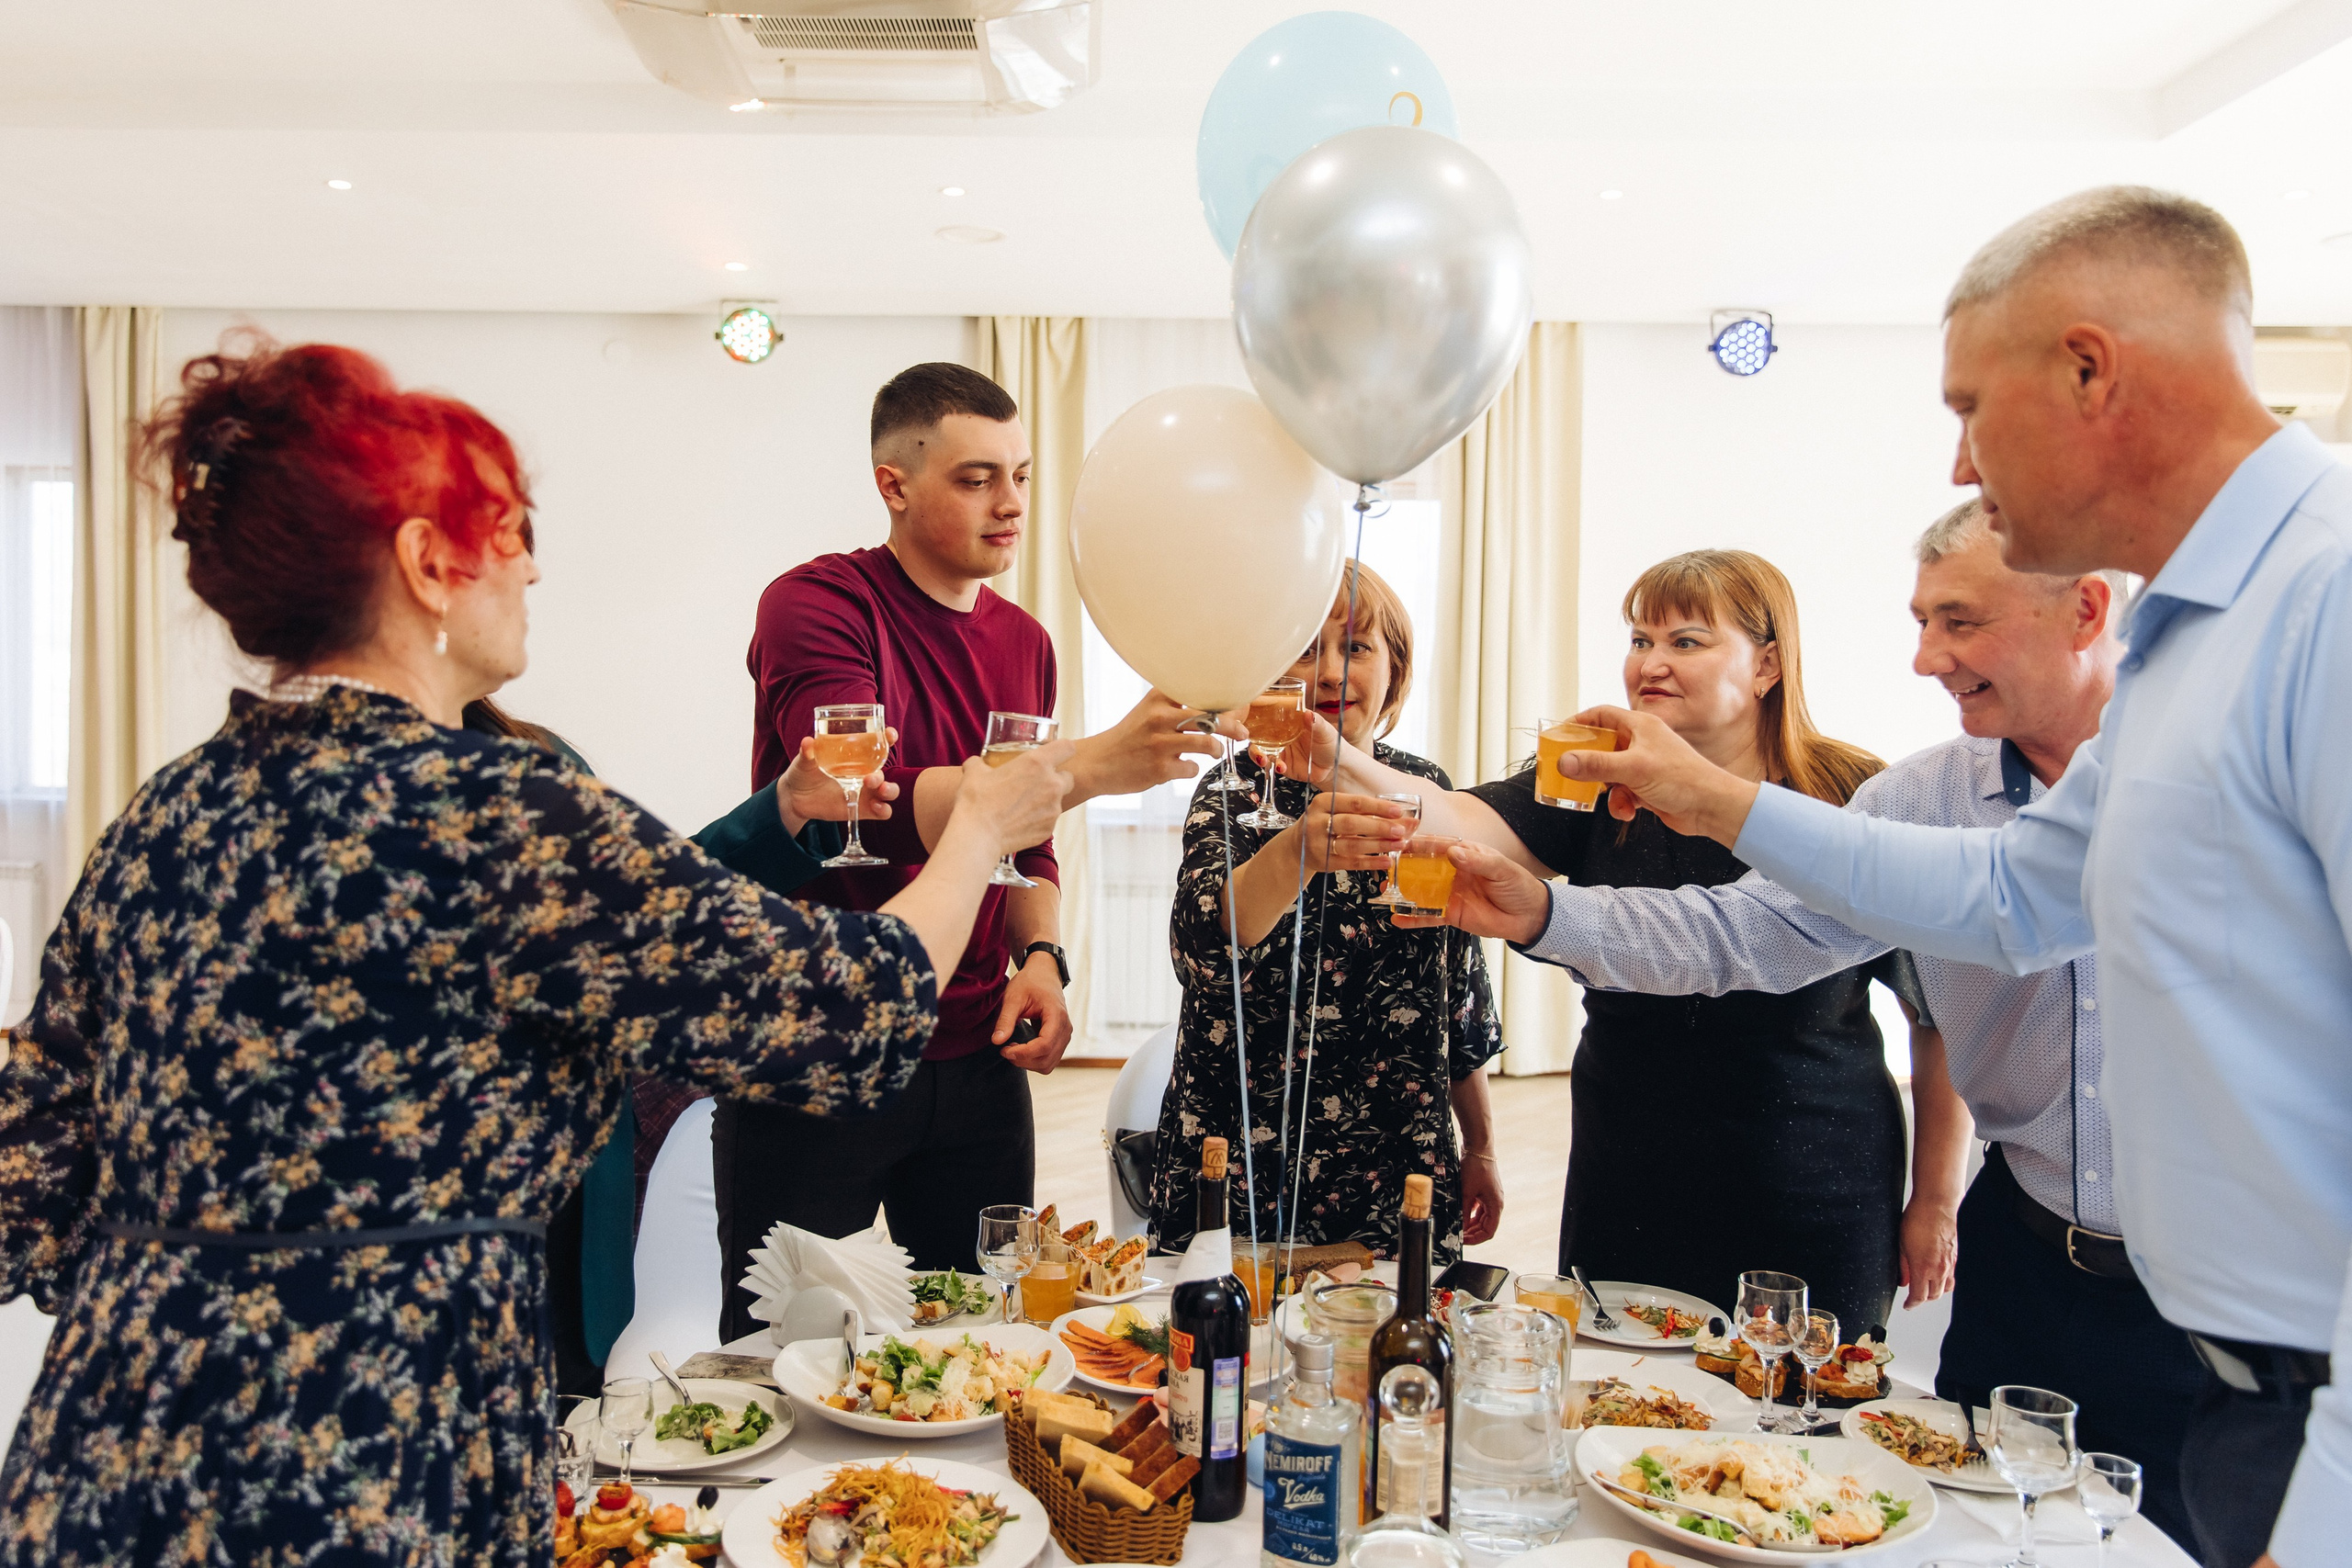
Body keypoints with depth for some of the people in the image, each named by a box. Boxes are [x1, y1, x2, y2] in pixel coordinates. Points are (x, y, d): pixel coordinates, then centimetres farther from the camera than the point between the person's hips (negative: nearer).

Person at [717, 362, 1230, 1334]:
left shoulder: (1024, 641, 10)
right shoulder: (816, 604, -11)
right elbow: (875, 813, -26)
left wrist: (1041, 954, -1)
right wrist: (1089, 766, -33)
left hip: (973, 1061, 6)